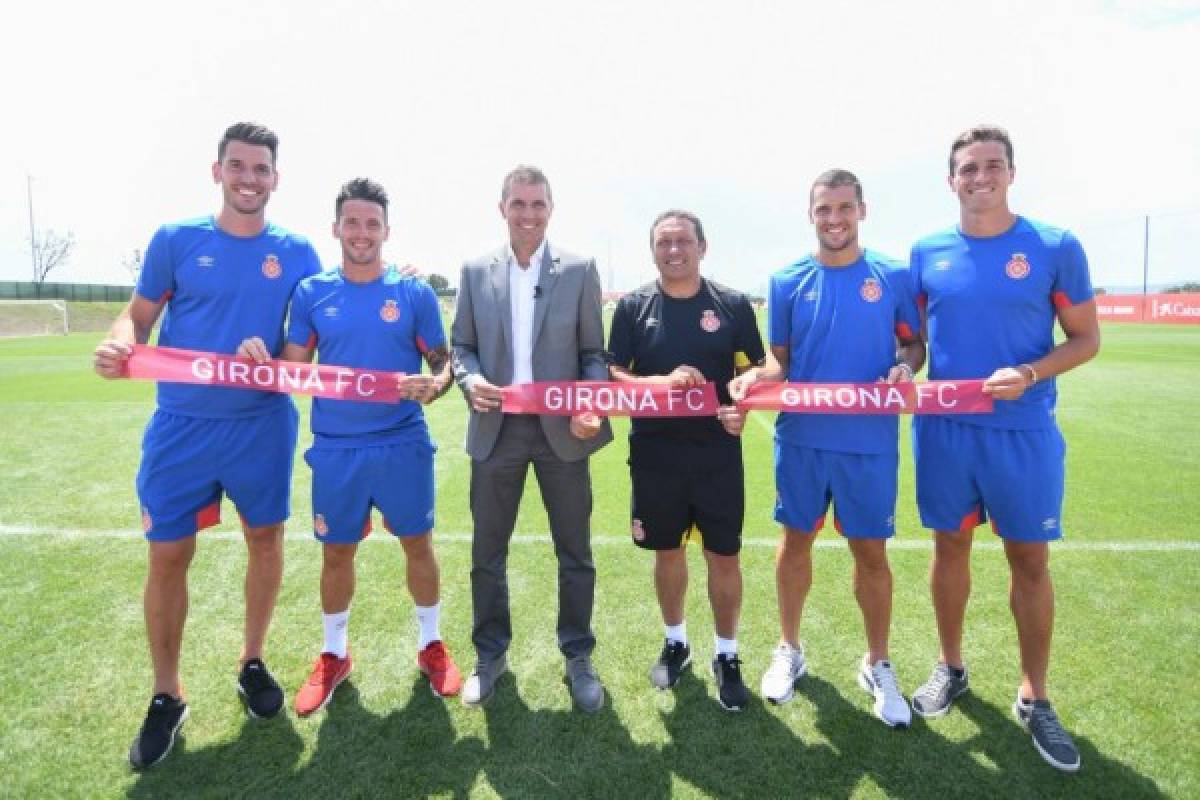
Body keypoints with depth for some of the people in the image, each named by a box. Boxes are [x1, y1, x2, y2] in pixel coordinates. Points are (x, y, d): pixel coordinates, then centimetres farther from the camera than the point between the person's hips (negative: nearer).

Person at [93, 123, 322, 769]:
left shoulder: (296, 253, 1)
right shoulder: (175, 240, 0)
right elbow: (139, 314, 3)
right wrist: (118, 344, -16)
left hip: (264, 426, 1)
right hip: (182, 425, 0)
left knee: (265, 541, 11)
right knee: (168, 556, 3)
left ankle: (252, 662, 33)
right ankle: (166, 696, 23)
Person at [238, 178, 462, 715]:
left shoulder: (414, 293, -1)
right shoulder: (311, 293, 3)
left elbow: (444, 362, 1)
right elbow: (293, 371, 4)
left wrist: (434, 385, -22)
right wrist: (259, 359, -17)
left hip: (403, 445, -1)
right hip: (336, 449, 1)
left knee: (418, 545, 9)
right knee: (336, 552, 12)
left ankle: (431, 645, 31)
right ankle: (334, 655, 34)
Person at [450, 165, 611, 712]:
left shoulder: (580, 269, 1)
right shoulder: (475, 271, 6)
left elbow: (594, 351, 2)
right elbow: (461, 344, 9)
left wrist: (591, 406, -15)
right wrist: (470, 380, -12)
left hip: (561, 428, -1)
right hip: (496, 428, 2)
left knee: (574, 551, 9)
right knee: (487, 550, 11)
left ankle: (578, 657, 27)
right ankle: (490, 654, 31)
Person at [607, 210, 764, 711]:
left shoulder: (732, 305, 0)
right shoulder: (633, 307, 0)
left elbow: (756, 370, 6)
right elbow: (612, 376, -3)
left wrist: (744, 407, -15)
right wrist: (664, 381, -20)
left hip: (717, 454, 0)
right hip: (655, 454, 1)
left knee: (724, 556, 6)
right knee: (667, 551, 15)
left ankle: (726, 655, 27)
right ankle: (675, 641, 37)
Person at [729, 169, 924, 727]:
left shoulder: (893, 276, 0)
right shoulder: (788, 281, 2)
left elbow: (916, 342, 7)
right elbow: (780, 359, 5)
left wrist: (905, 367, -15)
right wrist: (756, 376, -16)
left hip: (870, 440, -1)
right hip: (801, 436, 1)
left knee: (871, 551, 8)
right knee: (796, 540, 13)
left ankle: (877, 666, 30)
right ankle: (790, 650, 33)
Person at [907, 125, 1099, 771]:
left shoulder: (1055, 247, -3)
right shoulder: (927, 252, 4)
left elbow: (1086, 338, 0)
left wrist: (1029, 373, -17)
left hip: (1024, 431, -1)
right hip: (944, 428, 2)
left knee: (1030, 559, 7)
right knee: (950, 546, 12)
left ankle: (1034, 698, 25)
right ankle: (950, 668, 32)